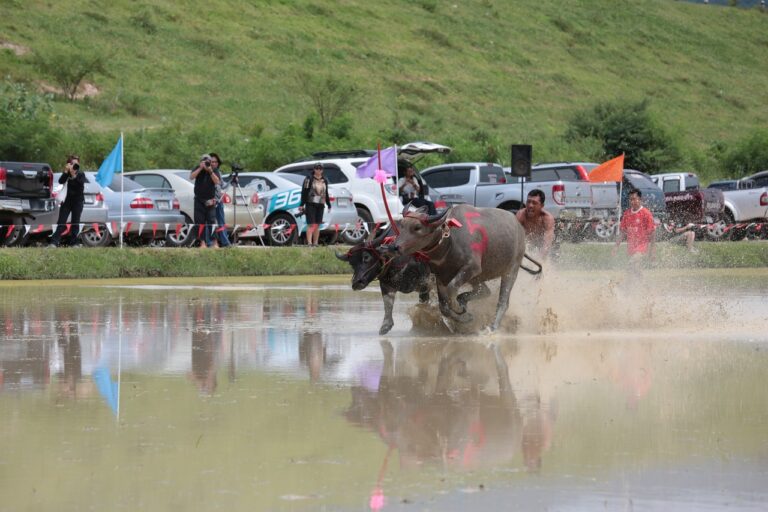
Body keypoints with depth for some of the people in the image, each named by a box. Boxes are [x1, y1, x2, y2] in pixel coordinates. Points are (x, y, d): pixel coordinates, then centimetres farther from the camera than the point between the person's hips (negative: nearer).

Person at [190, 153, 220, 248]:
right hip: (199, 200, 0)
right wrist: (200, 168, -22)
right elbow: (191, 177, -13)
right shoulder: (198, 169, 3)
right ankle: (202, 241, -2)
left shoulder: (214, 170, 3)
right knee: (200, 222, -4)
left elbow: (217, 182, -10)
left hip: (210, 200, 0)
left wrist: (210, 171, -21)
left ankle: (211, 242, -5)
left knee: (211, 221, -6)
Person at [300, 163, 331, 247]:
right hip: (310, 204, -5)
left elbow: (326, 193, 22)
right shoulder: (309, 179, -3)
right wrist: (302, 204, -10)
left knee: (317, 225, 7)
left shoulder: (324, 181, 13)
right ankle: (309, 243, -14)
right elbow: (304, 192, -5)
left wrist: (329, 205, 23)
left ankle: (315, 243, 11)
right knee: (311, 224, -10)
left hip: (320, 205, 5)